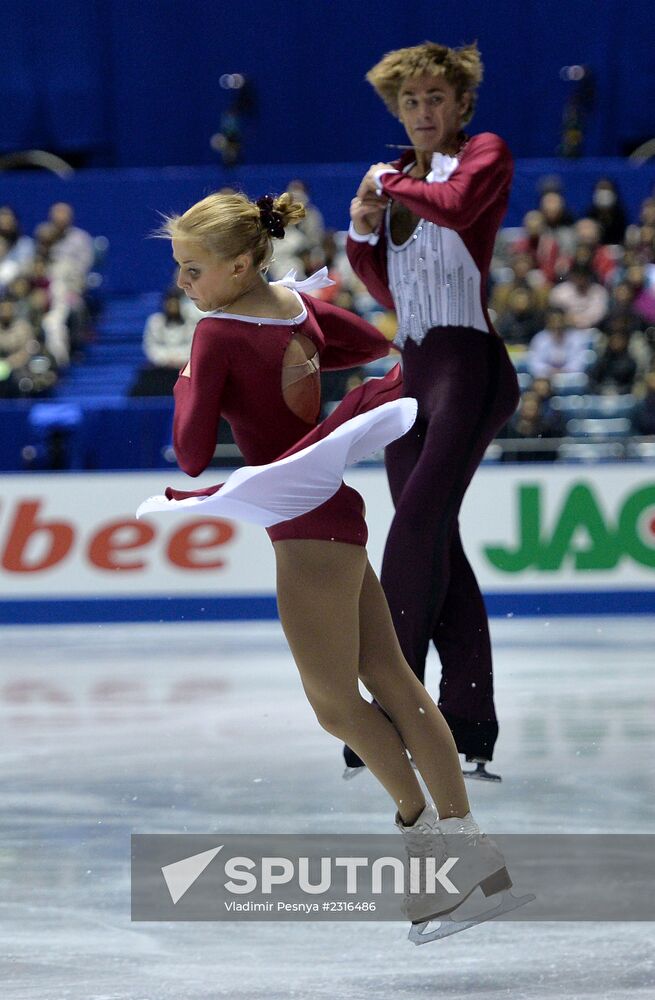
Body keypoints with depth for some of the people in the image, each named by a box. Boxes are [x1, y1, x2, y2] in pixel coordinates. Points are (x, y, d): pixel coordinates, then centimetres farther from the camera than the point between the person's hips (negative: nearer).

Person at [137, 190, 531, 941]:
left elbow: (193, 455, -18)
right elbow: (374, 342, 25)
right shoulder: (298, 303, 6)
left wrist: (185, 387, -1)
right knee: (389, 681, 9)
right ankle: (465, 843, 10)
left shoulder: (218, 334, -17)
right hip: (333, 508, 9)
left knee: (334, 699, 3)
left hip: (307, 525, -9)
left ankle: (421, 823, 11)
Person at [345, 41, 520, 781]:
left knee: (420, 518, -20)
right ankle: (468, 719, 6)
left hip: (471, 361, -8)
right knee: (435, 545, 4)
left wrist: (392, 186, -4)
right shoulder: (393, 178, 20)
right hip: (413, 368, 8)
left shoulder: (485, 153, 1)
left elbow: (456, 204, -21)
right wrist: (363, 233, 6)